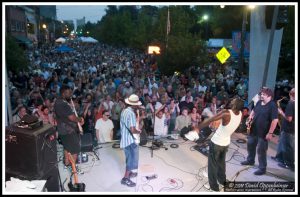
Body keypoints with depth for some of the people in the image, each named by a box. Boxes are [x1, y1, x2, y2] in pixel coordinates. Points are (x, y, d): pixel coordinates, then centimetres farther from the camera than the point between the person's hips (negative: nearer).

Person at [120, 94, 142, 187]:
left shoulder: (124, 111, 6)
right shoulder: (131, 113, -24)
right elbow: (132, 130, -30)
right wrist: (139, 131, -11)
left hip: (125, 139, 9)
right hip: (130, 140, -9)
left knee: (129, 158, 25)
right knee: (132, 159, 1)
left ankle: (129, 172, 41)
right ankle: (125, 179, 7)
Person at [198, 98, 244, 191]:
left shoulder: (226, 113, -30)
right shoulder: (240, 114, -10)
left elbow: (209, 120, -30)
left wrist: (198, 128, -21)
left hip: (216, 142, -6)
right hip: (226, 143, 6)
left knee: (212, 164, 12)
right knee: (221, 162, 28)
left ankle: (214, 186, 22)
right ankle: (222, 180, 45)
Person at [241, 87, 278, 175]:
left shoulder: (272, 106, -19)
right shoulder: (259, 102, 5)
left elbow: (275, 120, -23)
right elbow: (254, 110, 24)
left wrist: (270, 133, -25)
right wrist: (251, 116, 2)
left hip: (263, 133, -8)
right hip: (253, 130, 8)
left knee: (261, 150, 0)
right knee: (250, 145, 21)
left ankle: (262, 168, 14)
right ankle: (250, 160, 43)